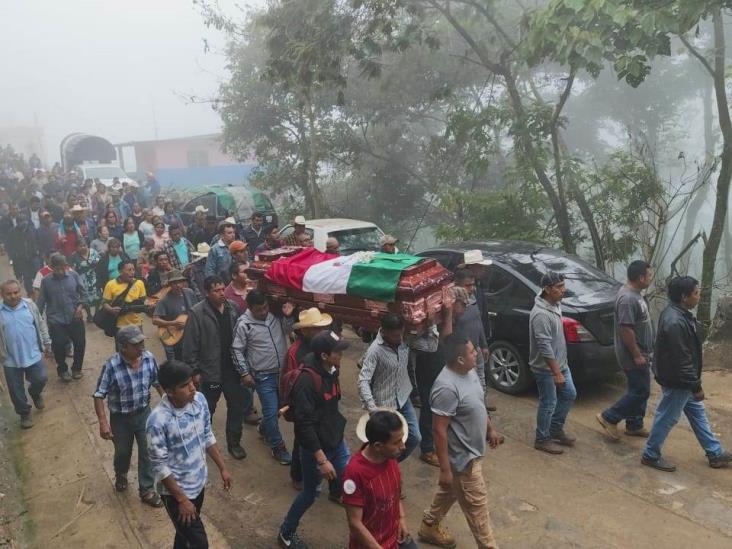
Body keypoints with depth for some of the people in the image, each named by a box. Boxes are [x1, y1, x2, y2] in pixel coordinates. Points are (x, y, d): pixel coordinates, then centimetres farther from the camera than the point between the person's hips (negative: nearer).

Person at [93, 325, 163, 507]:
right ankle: (121, 476, 53)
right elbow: (99, 395, -19)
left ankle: (147, 490, 26)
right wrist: (103, 422, -24)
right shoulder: (111, 366, -27)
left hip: (144, 413, 2)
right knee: (123, 452, 21)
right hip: (120, 418, -2)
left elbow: (157, 382, 1)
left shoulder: (149, 358, -16)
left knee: (148, 452, 8)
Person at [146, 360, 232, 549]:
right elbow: (159, 467, -21)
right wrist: (182, 499, -17)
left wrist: (222, 468, 8)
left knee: (186, 532, 27)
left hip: (199, 482, 6)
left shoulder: (199, 400, -11)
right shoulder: (158, 420, -30)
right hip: (176, 491, -6)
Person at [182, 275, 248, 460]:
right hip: (210, 372, -4)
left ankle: (234, 442, 29)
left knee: (237, 406, 11)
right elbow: (190, 345, -14)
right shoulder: (197, 313, -15)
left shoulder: (231, 309, 0)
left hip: (231, 370, 4)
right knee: (207, 410, 15)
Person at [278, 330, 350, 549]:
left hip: (336, 440, 7)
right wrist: (322, 460, -26)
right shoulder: (307, 381, -30)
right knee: (310, 493, 9)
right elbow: (304, 425, -29)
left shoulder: (331, 371, -4)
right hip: (315, 447, -7)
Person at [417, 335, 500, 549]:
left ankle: (429, 527, 46)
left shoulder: (469, 371, -3)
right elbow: (439, 430, -28)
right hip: (462, 457, -10)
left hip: (472, 450, 10)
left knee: (450, 491, 26)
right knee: (477, 505, 7)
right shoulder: (447, 387, -32)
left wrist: (490, 428, 22)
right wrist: (445, 469, -23)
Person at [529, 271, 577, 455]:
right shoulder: (541, 314, -28)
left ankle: (556, 429, 34)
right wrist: (556, 373, -25)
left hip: (560, 363, 10)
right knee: (548, 404, 3)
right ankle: (542, 439, 21)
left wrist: (560, 368, 21)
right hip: (546, 368, -9)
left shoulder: (555, 305, 3)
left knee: (569, 394, 18)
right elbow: (545, 347, -28)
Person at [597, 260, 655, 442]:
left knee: (639, 390, 16)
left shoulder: (635, 293, 8)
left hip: (640, 352, 10)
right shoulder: (628, 298, -25)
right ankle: (609, 417, 7)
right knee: (640, 392, -3)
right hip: (633, 355, -10)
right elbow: (626, 329, -26)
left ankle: (634, 425, 27)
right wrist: (637, 355, -22)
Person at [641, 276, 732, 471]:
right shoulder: (675, 322, -30)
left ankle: (715, 453, 34)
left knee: (697, 412, 20)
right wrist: (696, 386, -20)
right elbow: (682, 360, -28)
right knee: (667, 418, 4)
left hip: (683, 379, 11)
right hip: (676, 381, -11)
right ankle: (650, 455, 19)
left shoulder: (679, 313, 4)